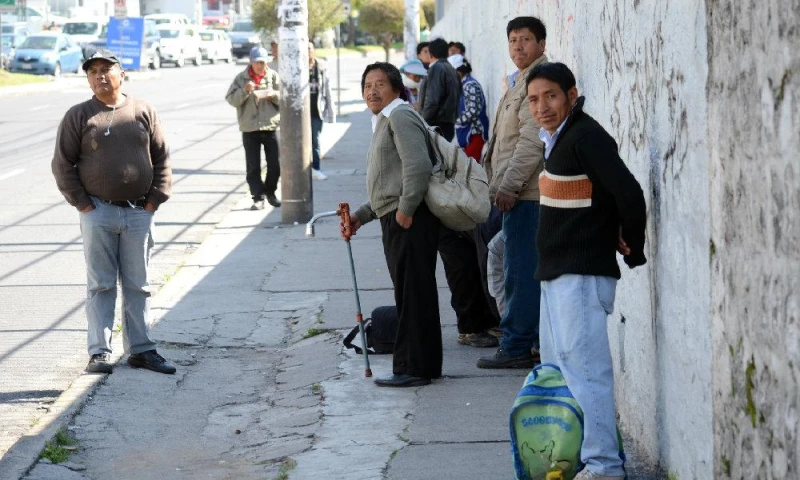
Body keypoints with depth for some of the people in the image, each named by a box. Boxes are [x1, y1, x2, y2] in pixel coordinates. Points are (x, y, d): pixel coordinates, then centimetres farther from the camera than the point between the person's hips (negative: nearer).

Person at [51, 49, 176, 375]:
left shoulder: (144, 112, 6)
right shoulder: (78, 116, 0)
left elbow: (162, 158, 9)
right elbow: (62, 165, 0)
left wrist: (154, 200, 1)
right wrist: (83, 204, -6)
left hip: (138, 213, 2)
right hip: (98, 213, -2)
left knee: (138, 284, 8)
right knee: (101, 284, 0)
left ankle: (140, 349, 14)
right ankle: (99, 352, 1)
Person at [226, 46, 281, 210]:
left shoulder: (273, 76, 3)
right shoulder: (241, 78, -1)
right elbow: (231, 99, -5)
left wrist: (273, 94, -16)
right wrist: (245, 90, -21)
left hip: (270, 127, 1)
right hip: (249, 129, -1)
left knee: (275, 165, 6)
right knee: (253, 167, 0)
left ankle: (270, 192, 26)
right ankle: (258, 198, 7)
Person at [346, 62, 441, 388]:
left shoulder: (400, 117, -9)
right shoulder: (383, 123, 25)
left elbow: (418, 165, -23)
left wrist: (405, 209, -21)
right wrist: (361, 216, 20)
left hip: (408, 222, -11)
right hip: (395, 221, 11)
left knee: (412, 294, -7)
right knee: (409, 295, 13)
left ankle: (413, 368, -5)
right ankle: (420, 366, 18)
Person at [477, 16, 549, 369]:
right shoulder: (521, 81, 21)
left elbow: (532, 140, -20)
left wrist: (509, 185, -20)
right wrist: (502, 185, 20)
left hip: (525, 193, -11)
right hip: (518, 192, 11)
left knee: (521, 270, -8)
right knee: (530, 269, 13)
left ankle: (516, 346, -6)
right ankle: (542, 339, 18)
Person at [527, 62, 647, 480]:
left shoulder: (585, 137, -17)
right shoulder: (558, 139, 14)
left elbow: (630, 194, -25)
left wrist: (632, 249, -12)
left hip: (582, 273, -11)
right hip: (557, 272, 11)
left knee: (583, 368, -13)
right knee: (557, 367, 17)